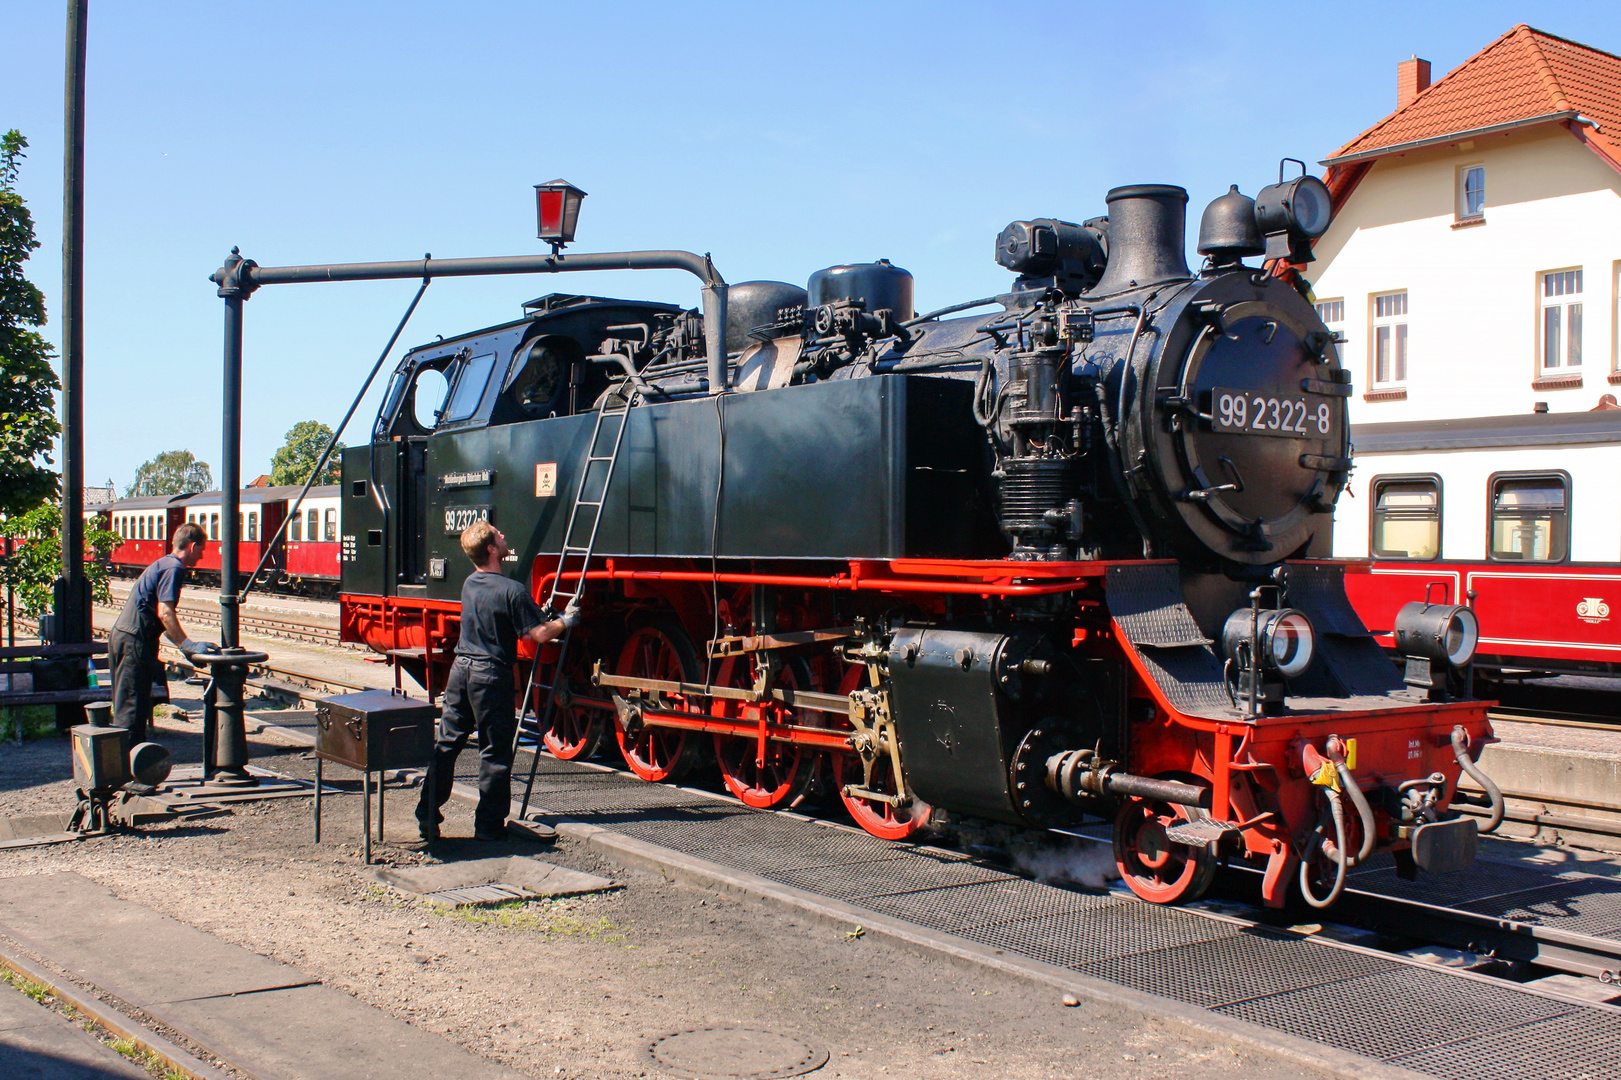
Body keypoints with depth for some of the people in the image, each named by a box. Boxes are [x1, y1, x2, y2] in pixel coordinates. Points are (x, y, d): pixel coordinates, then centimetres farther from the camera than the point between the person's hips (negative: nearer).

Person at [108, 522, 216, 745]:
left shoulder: (162, 564, 20)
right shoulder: (174, 568, -11)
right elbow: (164, 612, -21)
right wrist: (188, 645, -22)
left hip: (121, 636, 10)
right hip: (134, 641, -10)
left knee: (126, 706, 16)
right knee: (132, 710, -8)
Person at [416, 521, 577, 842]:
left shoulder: (469, 585, 9)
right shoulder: (512, 591, -15)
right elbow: (539, 634, -16)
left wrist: (536, 611, 23)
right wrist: (567, 620, 1)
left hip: (461, 669, 7)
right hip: (492, 675, -7)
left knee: (445, 743, 11)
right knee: (495, 751, 3)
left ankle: (427, 816, 14)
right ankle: (489, 825, 8)